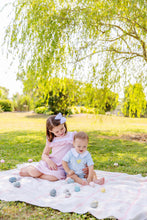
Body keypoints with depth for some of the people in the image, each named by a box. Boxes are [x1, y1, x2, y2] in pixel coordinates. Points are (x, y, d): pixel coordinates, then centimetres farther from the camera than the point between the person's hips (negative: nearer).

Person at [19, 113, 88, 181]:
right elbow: (44, 154, 8)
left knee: (54, 177, -31)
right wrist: (49, 161, -15)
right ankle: (30, 168, 17)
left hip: (61, 167, -2)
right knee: (34, 172, -17)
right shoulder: (51, 140, 7)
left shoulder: (71, 136, -2)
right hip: (50, 163, 2)